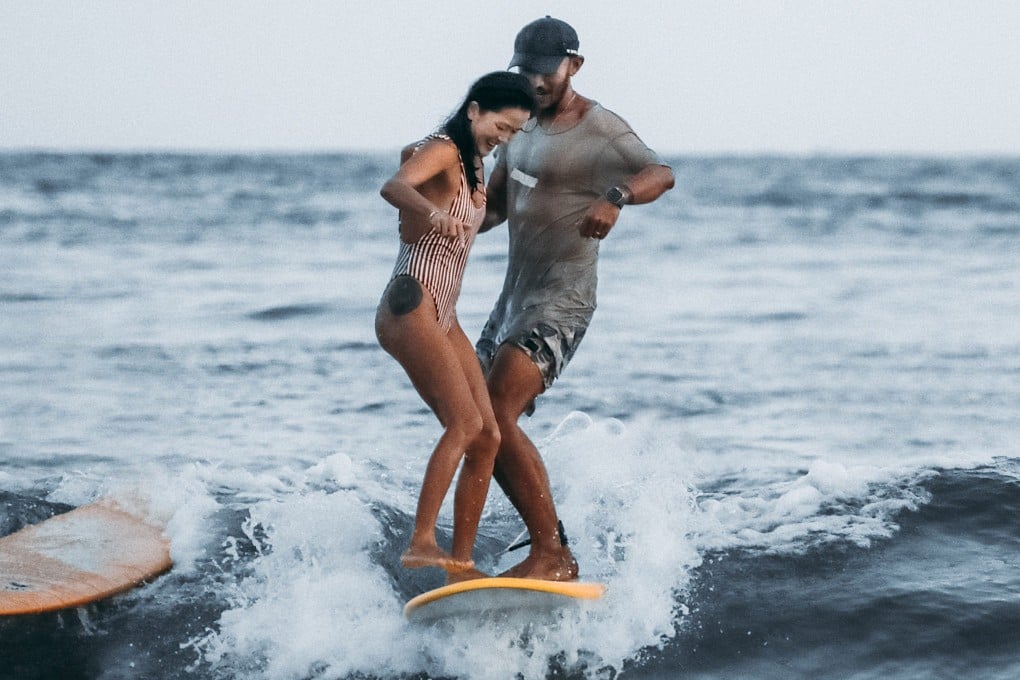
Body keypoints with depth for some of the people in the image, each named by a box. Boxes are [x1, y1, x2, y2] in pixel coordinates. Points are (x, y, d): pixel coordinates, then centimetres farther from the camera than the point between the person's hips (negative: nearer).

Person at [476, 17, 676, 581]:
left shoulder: (598, 128, -13)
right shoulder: (523, 127, 14)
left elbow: (659, 173, -29)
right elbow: (494, 204, 19)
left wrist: (615, 197, -49)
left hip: (561, 301, -10)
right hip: (515, 295, 10)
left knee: (496, 417, -23)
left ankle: (552, 556, -20)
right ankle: (552, 538, 27)